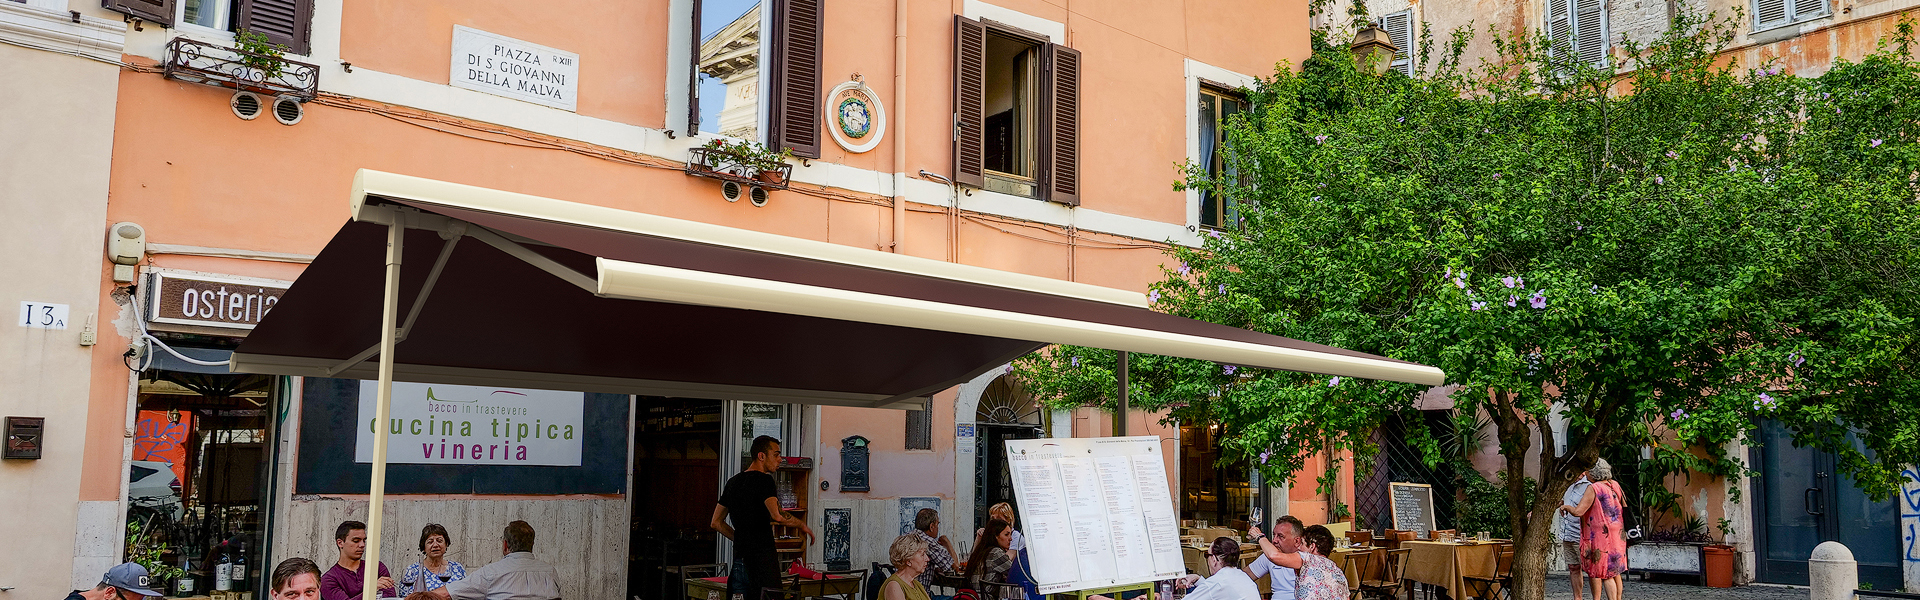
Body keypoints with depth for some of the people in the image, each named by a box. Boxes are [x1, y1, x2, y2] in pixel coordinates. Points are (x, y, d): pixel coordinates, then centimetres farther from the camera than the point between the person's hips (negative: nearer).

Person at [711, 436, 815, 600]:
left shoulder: (733, 482, 17)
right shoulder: (764, 480, -9)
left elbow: (716, 523, 21)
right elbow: (777, 515, -24)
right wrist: (802, 525, -8)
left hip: (739, 557, 8)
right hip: (762, 558, -8)